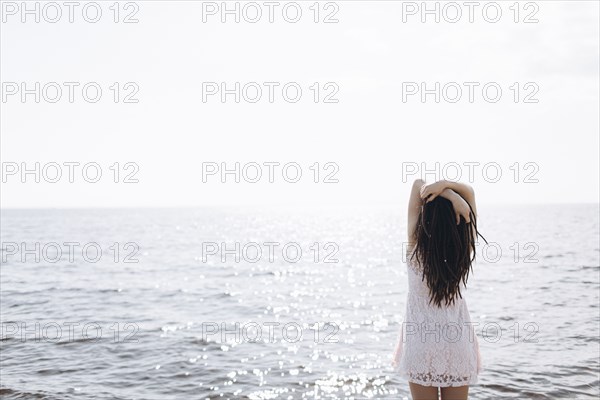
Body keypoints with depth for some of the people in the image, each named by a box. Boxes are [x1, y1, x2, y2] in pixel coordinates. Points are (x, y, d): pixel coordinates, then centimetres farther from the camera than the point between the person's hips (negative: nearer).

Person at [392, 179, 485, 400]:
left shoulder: (416, 246, -16)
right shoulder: (464, 248, -11)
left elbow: (418, 184, -10)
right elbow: (469, 192, -1)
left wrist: (452, 196, -21)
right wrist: (446, 186, -19)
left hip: (421, 341, -2)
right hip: (457, 341, 2)